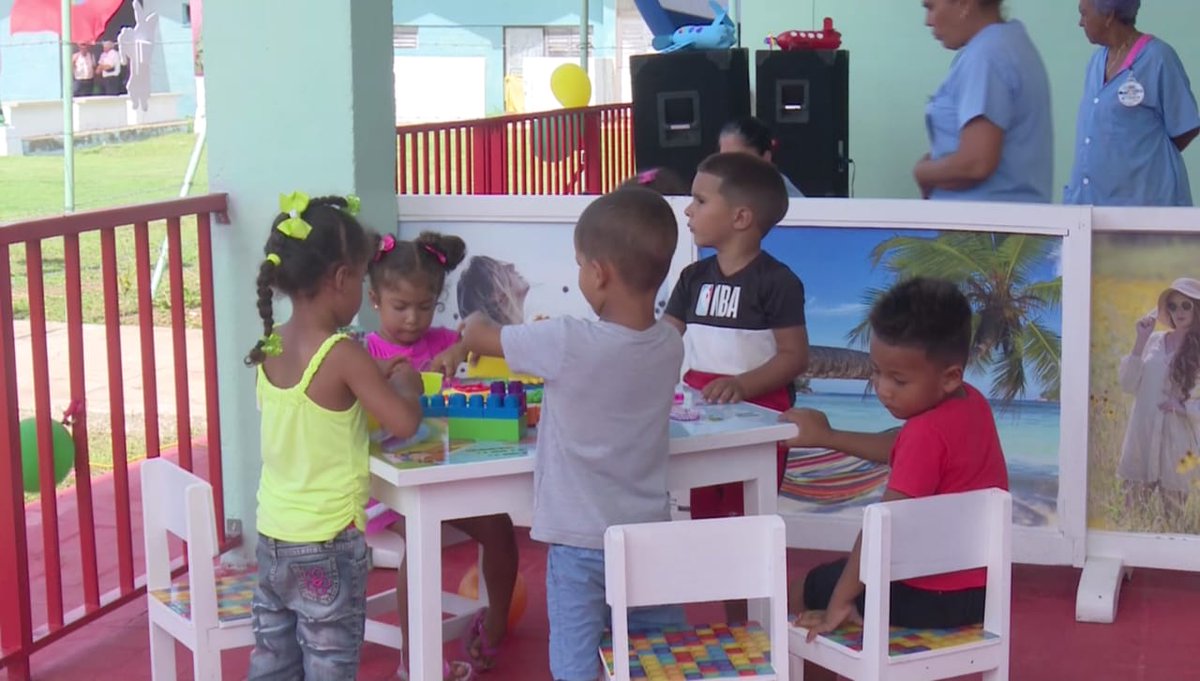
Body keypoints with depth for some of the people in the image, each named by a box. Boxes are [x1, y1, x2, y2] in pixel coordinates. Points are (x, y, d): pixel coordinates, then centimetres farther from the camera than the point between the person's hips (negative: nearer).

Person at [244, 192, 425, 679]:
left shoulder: (271, 348, 3)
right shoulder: (342, 355, -18)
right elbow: (404, 422, -19)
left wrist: (372, 380, 12)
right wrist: (405, 384, -1)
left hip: (272, 535, 7)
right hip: (328, 544, -7)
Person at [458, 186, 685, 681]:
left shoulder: (566, 343, -20)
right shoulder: (670, 346, -5)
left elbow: (476, 335, -3)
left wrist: (475, 322, 18)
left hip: (581, 543, -5)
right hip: (650, 539, 5)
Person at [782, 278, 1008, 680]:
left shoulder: (926, 432, -26)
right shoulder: (971, 402, -1)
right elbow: (899, 450, 14)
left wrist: (840, 602, -28)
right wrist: (826, 437, 16)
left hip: (941, 597, -9)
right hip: (980, 585, 9)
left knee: (821, 585, 12)